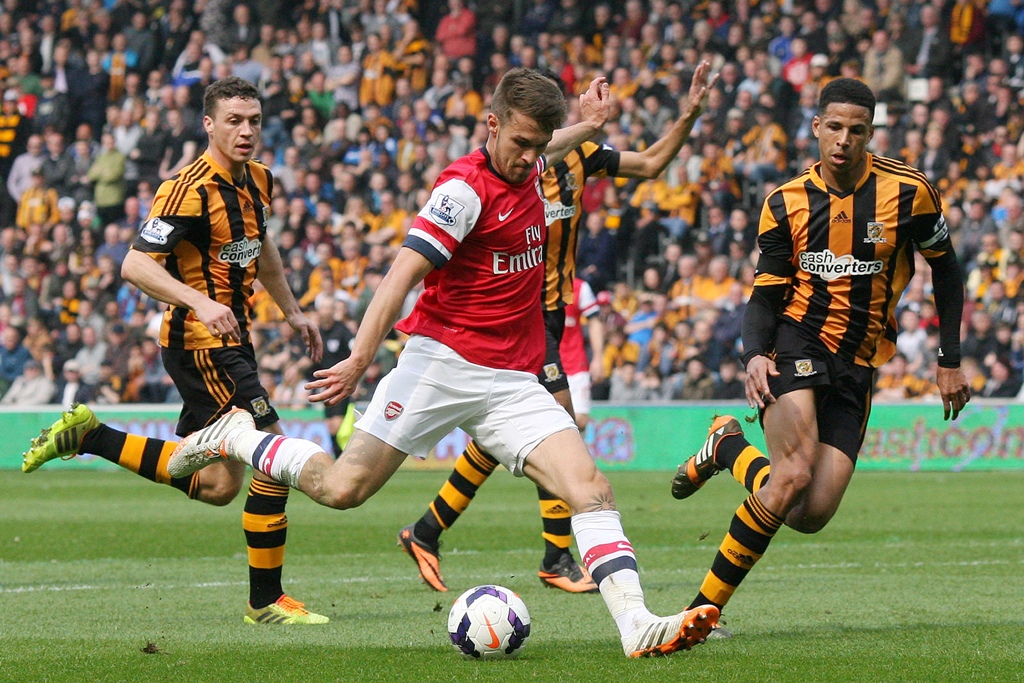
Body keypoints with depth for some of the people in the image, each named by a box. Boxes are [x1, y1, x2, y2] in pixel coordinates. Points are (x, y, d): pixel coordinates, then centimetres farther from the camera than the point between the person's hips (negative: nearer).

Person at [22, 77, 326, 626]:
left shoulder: (257, 180, 8)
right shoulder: (191, 189, -19)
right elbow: (135, 265, -23)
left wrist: (291, 311, 28)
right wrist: (199, 301, -34)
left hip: (230, 341, 9)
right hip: (201, 346, -9)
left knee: (217, 487, 13)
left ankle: (88, 435, 22)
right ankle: (266, 601, -2)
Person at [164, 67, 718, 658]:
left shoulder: (530, 173, 11)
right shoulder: (466, 187, -13)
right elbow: (404, 273, -20)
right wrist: (361, 359, -27)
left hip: (513, 381, 6)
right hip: (445, 361, -6)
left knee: (590, 487, -13)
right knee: (343, 489, -7)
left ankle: (636, 622, -21)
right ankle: (234, 438, 19)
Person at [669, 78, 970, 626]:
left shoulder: (908, 191, -3)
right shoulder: (786, 204, -1)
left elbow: (945, 271, 10)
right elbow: (766, 295, 3)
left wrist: (949, 361, 8)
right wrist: (754, 355, -17)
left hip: (857, 365, 2)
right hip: (797, 342, -2)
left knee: (812, 514, -8)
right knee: (795, 473, -26)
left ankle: (729, 447, 21)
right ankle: (706, 606, -14)